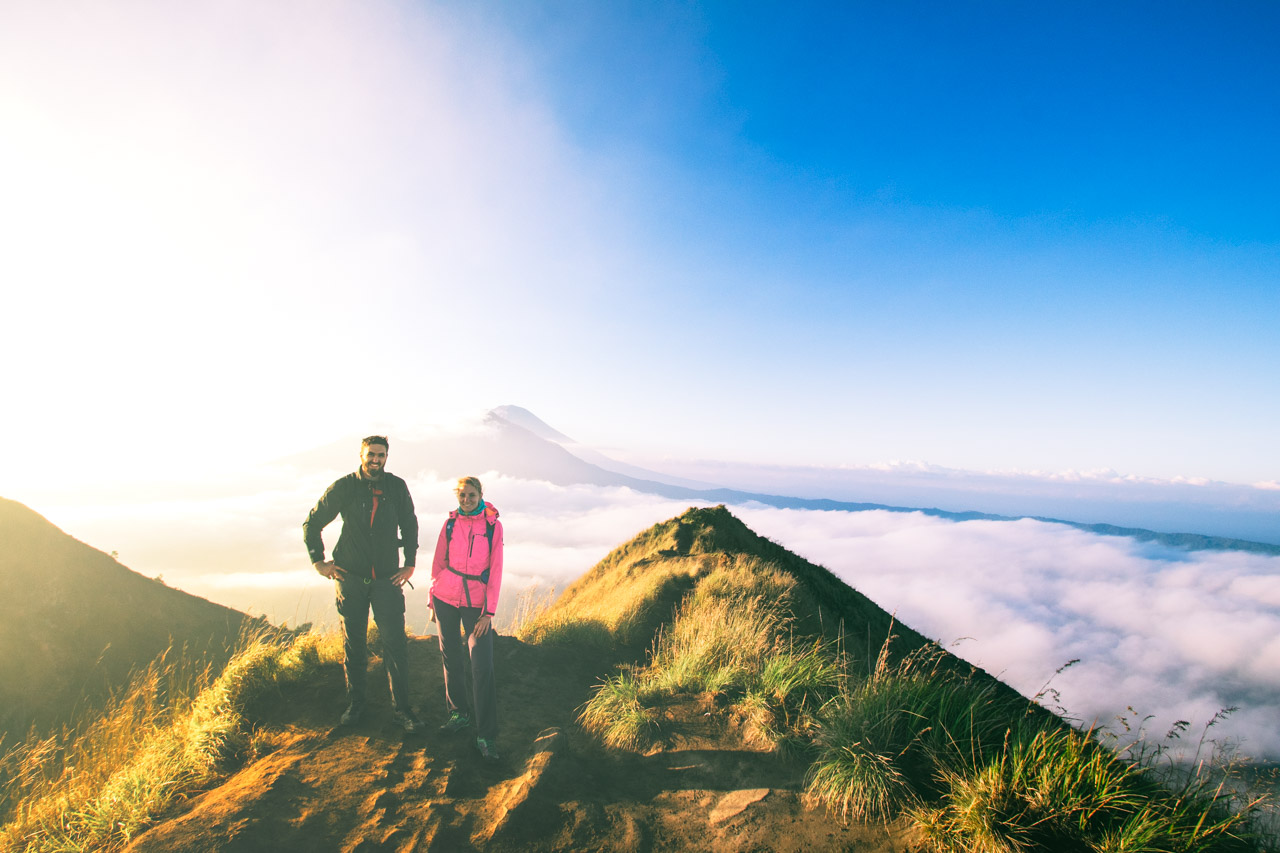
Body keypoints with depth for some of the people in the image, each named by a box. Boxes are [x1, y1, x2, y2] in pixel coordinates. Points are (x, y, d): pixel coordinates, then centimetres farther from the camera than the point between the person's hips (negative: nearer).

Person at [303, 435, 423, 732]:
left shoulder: (397, 487, 1)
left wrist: (410, 564, 8)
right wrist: (318, 561, 3)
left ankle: (401, 708, 4)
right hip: (351, 577, 0)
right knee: (353, 643, 9)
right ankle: (355, 704, 25)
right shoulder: (343, 487, -2)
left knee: (395, 643, -5)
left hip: (387, 578, 0)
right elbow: (312, 523, 9)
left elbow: (410, 526, 13)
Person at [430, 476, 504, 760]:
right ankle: (459, 713, 30)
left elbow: (495, 570, -4)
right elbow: (438, 562, 10)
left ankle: (486, 735, -2)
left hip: (476, 602, -3)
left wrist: (489, 612, -8)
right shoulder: (450, 523, 3)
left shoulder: (493, 526, -3)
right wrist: (432, 599, 9)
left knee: (482, 666, -9)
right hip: (445, 598, 3)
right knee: (451, 659, 11)